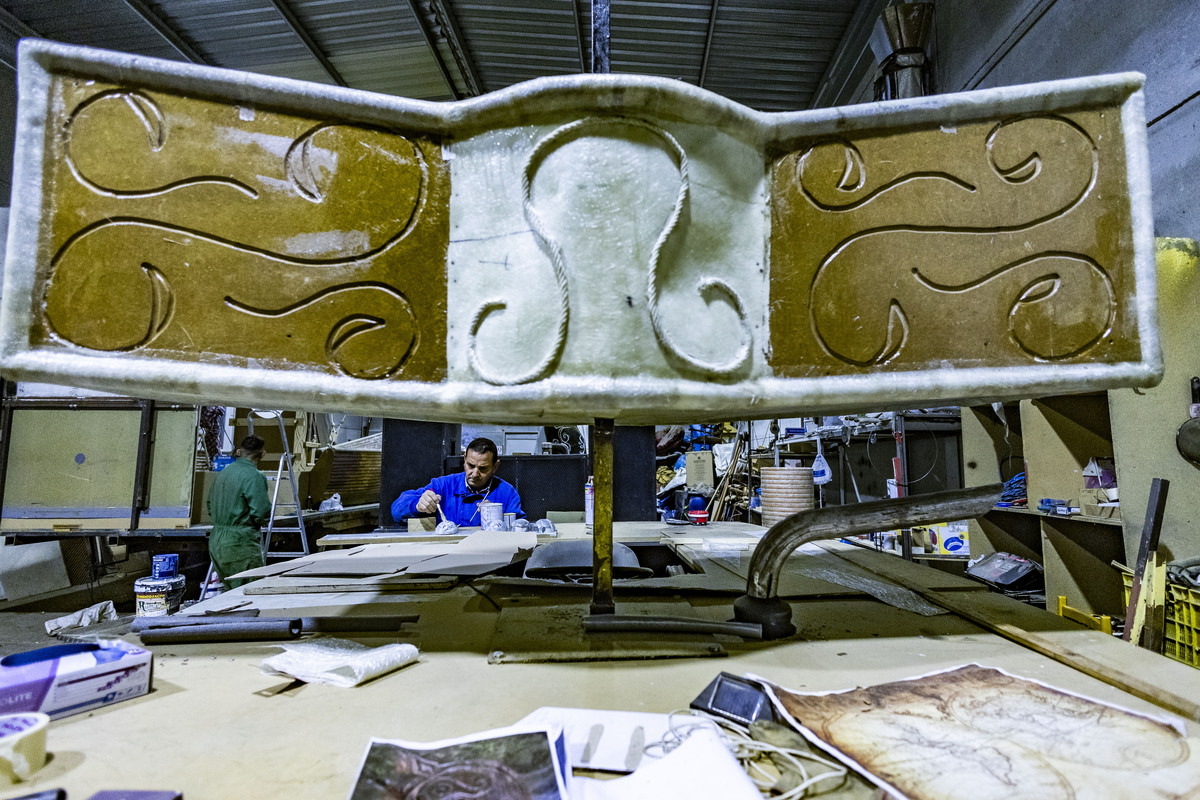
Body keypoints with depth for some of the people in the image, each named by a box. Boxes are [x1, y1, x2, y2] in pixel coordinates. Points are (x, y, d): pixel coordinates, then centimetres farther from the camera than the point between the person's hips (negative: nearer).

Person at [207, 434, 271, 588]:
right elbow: (262, 513, -18)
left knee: (231, 590, 16)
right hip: (241, 544, -8)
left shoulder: (222, 473, 12)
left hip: (216, 541, 8)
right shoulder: (254, 476, -14)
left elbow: (210, 508, 20)